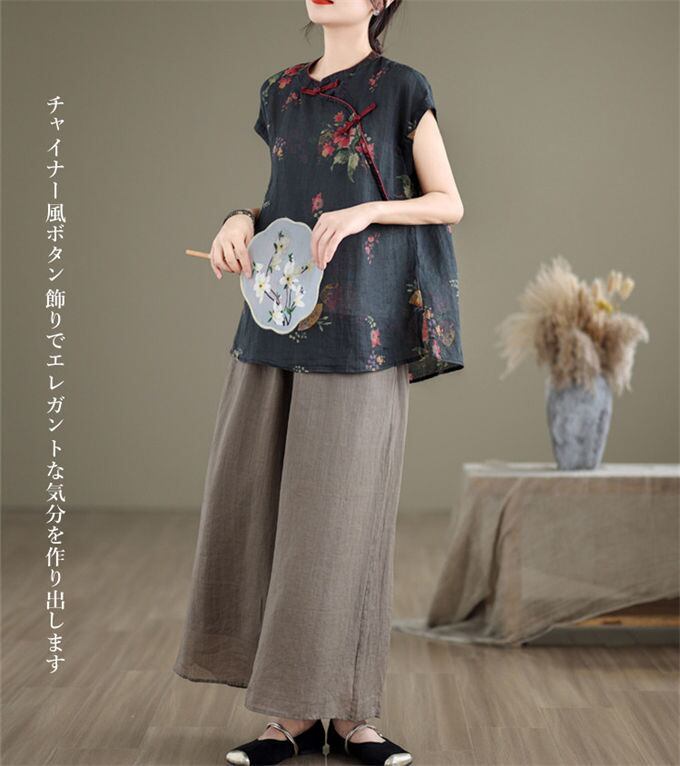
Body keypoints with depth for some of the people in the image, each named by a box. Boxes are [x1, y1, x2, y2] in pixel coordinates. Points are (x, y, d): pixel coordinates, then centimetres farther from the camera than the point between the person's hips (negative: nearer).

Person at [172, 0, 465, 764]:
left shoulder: (402, 89, 1)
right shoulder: (281, 93, 16)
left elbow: (450, 203, 1)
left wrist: (366, 212, -15)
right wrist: (243, 221, 0)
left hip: (358, 324, -5)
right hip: (280, 320, 5)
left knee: (340, 513, -5)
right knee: (260, 502, -1)